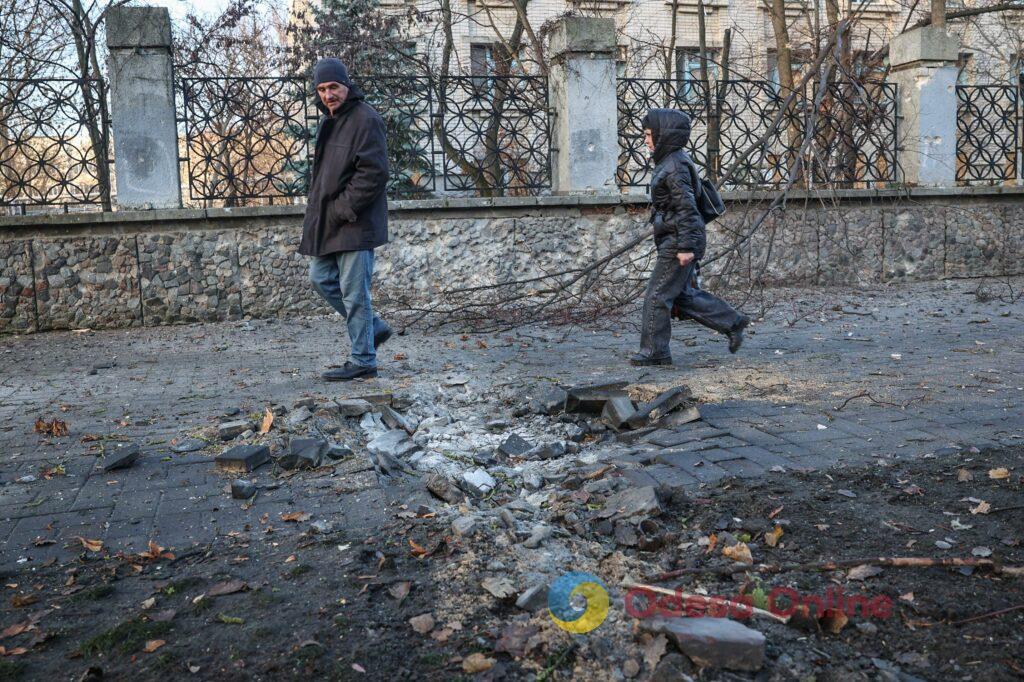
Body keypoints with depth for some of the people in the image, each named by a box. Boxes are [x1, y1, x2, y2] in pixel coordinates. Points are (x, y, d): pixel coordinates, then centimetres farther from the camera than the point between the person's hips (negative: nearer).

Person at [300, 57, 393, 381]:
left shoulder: (365, 119, -14)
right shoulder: (328, 120, 16)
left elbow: (373, 173, -21)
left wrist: (343, 210, -19)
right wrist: (319, 207, 13)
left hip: (355, 223, -10)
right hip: (327, 221, 10)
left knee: (354, 292, -4)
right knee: (320, 278, 15)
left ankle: (363, 361, 7)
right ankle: (374, 328, 25)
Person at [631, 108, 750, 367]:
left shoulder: (675, 165, -15)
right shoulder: (670, 162, 16)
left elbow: (686, 208, -21)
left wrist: (685, 247, -23)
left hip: (677, 243, -10)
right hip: (673, 241, 10)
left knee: (657, 295, -4)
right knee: (684, 295, 15)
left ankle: (654, 351, 4)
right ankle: (733, 323, 21)